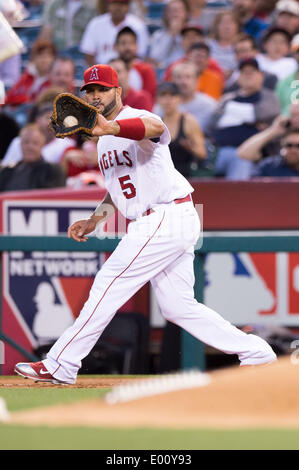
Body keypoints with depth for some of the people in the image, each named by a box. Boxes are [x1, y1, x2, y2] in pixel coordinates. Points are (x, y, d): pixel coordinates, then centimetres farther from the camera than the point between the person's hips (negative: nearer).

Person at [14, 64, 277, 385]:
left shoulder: (135, 118, -13)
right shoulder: (106, 138, 18)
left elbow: (155, 127, -39)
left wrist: (111, 128, -58)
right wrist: (94, 220, 14)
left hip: (168, 217, -10)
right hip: (152, 224, 10)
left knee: (109, 285, -10)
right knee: (178, 307, 7)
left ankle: (60, 366, -6)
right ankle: (256, 354, 10)